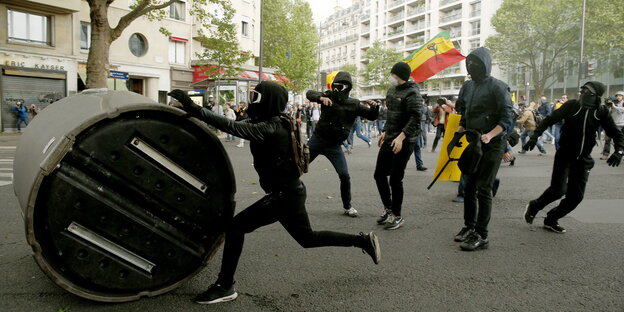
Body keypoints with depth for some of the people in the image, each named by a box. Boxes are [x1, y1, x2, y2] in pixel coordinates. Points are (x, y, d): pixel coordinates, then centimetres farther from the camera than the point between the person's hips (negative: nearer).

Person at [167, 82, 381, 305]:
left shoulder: (269, 128, -22)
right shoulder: (276, 123, 7)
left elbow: (234, 128, -33)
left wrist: (194, 110, -35)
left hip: (284, 195, -10)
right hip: (289, 191, 10)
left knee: (236, 227, -9)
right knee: (308, 238, 23)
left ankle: (224, 287, -1)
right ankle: (364, 240, 29)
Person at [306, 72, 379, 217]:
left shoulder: (354, 104, 0)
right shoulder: (328, 96, -3)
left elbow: (372, 117, 3)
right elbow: (309, 93, -18)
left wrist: (374, 107, -19)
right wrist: (321, 97, -40)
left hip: (334, 145, 0)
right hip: (317, 139, 0)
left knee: (344, 175, -7)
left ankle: (347, 207, 11)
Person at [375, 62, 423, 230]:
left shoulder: (412, 92, -12)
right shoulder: (392, 90, 13)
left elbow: (415, 118, -21)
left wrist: (401, 137, -29)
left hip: (404, 141, -8)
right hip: (389, 139, 9)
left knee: (395, 179, -4)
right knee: (379, 175, 10)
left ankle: (397, 216, 12)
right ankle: (388, 208, 28)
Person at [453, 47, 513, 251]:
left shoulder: (497, 87, -9)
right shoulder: (467, 87, 10)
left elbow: (506, 120, -13)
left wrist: (489, 135, -28)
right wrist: (459, 131, 4)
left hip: (491, 145, -6)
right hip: (471, 143, 7)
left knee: (483, 189, -7)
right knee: (469, 186, 12)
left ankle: (481, 236, 0)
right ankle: (469, 226, 26)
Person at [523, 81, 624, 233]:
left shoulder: (601, 112, -3)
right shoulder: (572, 105, -9)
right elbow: (549, 120, -6)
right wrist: (534, 136, -17)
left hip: (584, 159, 4)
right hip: (565, 155, -4)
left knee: (576, 196, 3)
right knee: (558, 189, -18)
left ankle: (551, 219, 22)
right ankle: (534, 206, 9)